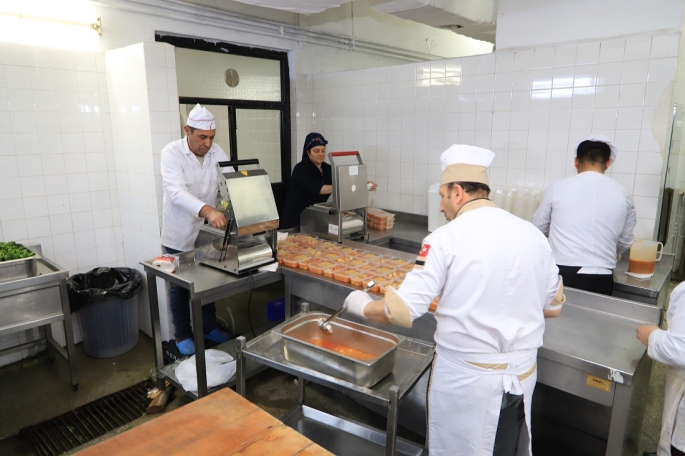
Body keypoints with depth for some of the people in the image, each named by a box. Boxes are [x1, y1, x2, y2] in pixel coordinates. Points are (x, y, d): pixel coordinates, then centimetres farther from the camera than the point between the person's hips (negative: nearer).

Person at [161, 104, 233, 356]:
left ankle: (209, 327, 36)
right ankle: (182, 335, 29)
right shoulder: (172, 153, -19)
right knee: (179, 286, 11)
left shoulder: (217, 152, -5)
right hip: (179, 235, -4)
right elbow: (177, 192, -34)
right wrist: (208, 210, -50)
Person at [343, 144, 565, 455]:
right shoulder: (534, 235, 0)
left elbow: (403, 310, -16)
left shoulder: (447, 238, -15)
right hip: (522, 374, 5)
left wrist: (362, 306, 1)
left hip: (466, 376, -4)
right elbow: (552, 307, 11)